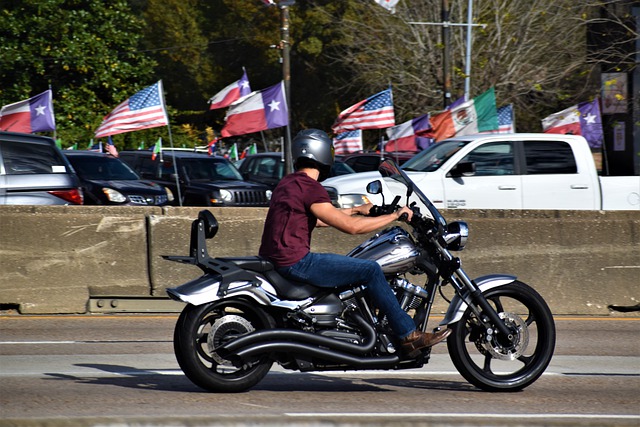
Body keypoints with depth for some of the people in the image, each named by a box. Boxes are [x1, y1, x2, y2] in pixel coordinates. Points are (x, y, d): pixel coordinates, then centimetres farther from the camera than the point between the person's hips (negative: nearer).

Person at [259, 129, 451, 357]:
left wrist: (356, 210, 37)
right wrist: (394, 216, -7)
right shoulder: (309, 186, -14)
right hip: (296, 262, -11)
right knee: (370, 270, -10)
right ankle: (409, 336, -8)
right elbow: (350, 226, -16)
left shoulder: (288, 183, 16)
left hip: (277, 259, 11)